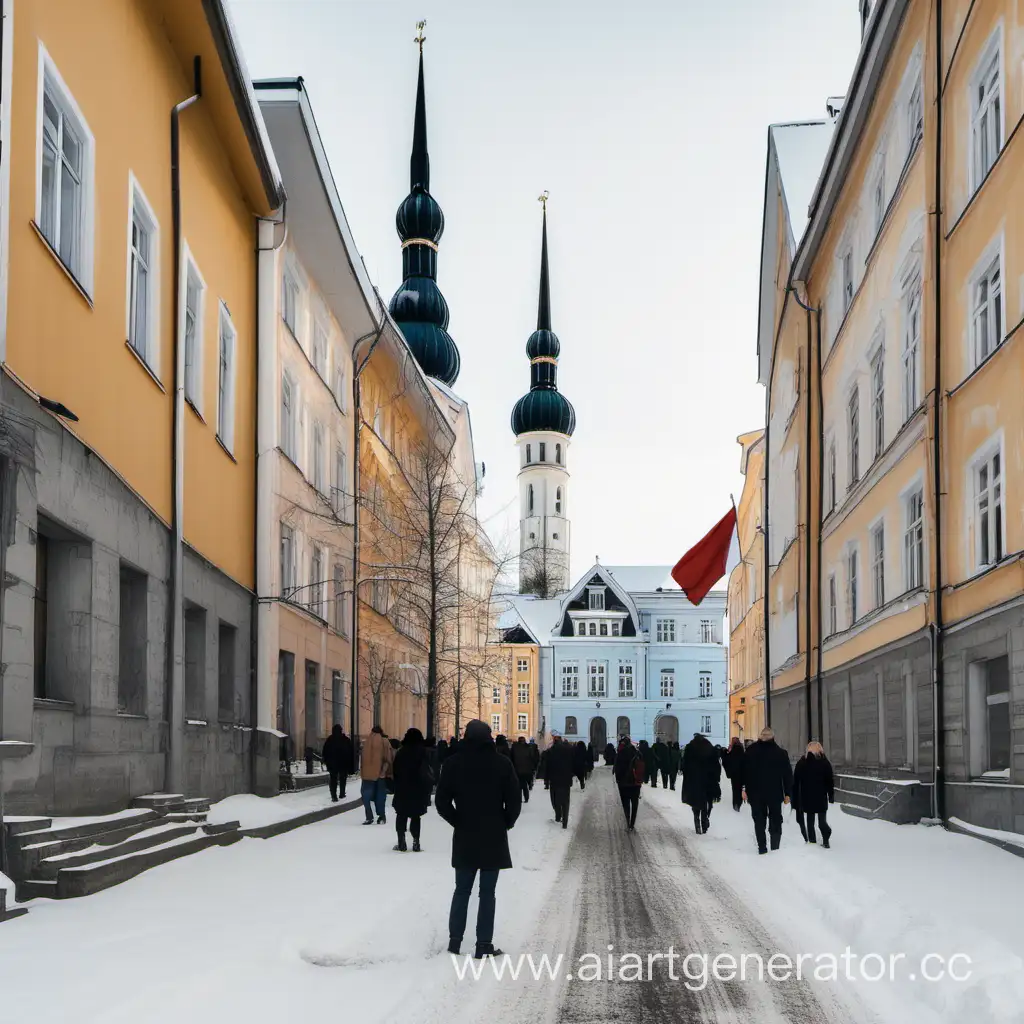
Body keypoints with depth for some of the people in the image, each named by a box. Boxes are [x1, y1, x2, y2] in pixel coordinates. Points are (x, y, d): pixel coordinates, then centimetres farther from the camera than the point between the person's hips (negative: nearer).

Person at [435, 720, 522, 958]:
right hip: (494, 837, -2)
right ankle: (484, 945, 2)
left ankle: (454, 940, 14)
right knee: (487, 893, 2)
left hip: (464, 837, 2)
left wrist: (458, 822, 9)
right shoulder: (502, 763, -6)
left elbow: (442, 801, -4)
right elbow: (514, 801, -7)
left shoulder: (453, 763, -3)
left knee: (462, 890, 13)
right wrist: (505, 823, 9)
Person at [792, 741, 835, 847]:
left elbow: (795, 782, 4)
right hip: (821, 797, -1)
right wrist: (831, 796, 6)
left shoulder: (801, 763, 2)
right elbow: (830, 781, -1)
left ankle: (812, 841, 5)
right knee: (822, 820, 6)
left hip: (806, 798, 1)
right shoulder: (825, 763, -2)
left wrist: (795, 798, 8)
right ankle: (825, 840, -8)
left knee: (810, 821, 8)